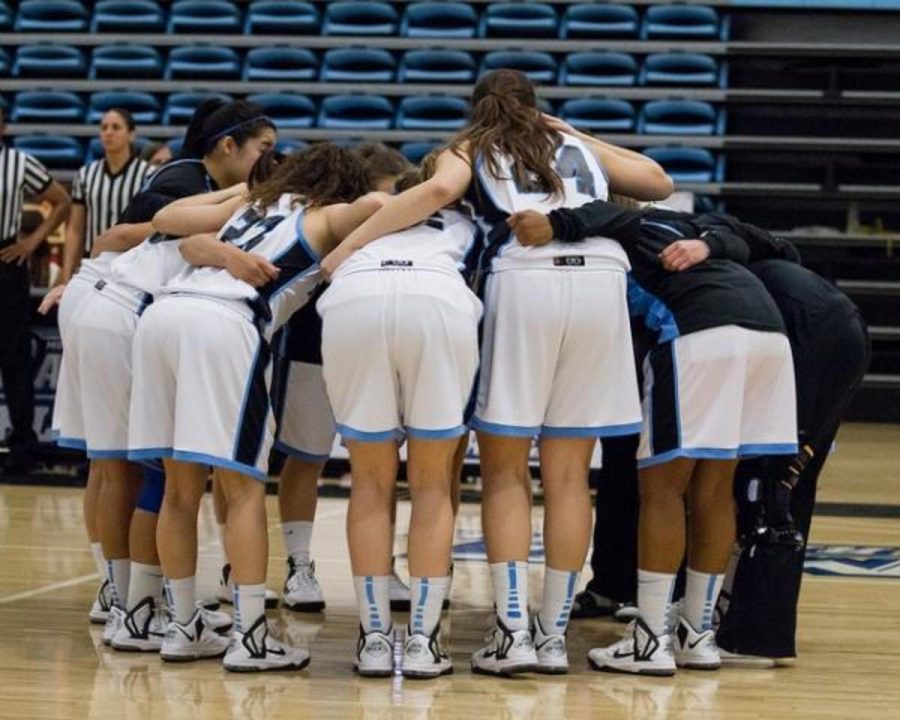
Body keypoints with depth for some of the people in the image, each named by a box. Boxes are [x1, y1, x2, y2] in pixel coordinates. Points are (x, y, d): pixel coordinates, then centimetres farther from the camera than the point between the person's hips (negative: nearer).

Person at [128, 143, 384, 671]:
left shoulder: (255, 207, 33)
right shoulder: (328, 218, 16)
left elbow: (191, 242, 19)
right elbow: (372, 206, -4)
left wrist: (230, 257, 5)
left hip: (163, 311, 6)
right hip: (224, 324, -6)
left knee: (181, 488, 11)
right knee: (243, 487, -2)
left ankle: (184, 628, 17)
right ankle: (250, 638, -4)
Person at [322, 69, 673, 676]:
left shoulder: (470, 150, 20)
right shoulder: (580, 149, 29)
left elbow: (440, 190, -2)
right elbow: (660, 183, 35)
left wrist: (349, 246, -3)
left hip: (524, 280, -2)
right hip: (601, 279, 3)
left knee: (505, 471, 6)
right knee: (568, 476, 8)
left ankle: (513, 631, -3)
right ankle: (554, 634, 9)